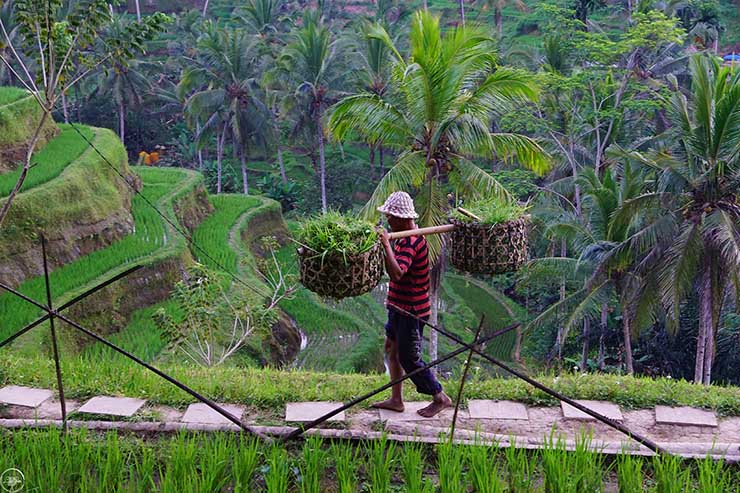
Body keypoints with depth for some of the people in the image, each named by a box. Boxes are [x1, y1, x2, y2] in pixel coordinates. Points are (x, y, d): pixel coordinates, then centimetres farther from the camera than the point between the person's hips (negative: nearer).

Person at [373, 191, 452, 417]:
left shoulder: (410, 243, -24)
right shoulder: (409, 236, 8)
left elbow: (396, 273, -40)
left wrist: (386, 245, -40)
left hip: (411, 310, -10)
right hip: (400, 306, 10)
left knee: (409, 359, 1)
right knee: (392, 349, 16)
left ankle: (440, 398, 16)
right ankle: (396, 400, 26)